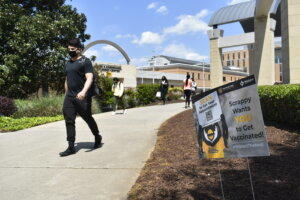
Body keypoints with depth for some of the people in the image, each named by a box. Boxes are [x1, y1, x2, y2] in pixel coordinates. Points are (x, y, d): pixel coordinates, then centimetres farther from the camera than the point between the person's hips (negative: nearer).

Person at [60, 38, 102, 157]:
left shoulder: (85, 62, -5)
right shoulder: (68, 63, 18)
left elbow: (89, 78, -18)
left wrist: (84, 91, -33)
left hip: (82, 97, -6)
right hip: (69, 97, 7)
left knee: (88, 118, 7)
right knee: (69, 121, -1)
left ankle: (97, 137, 32)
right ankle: (71, 148, 3)